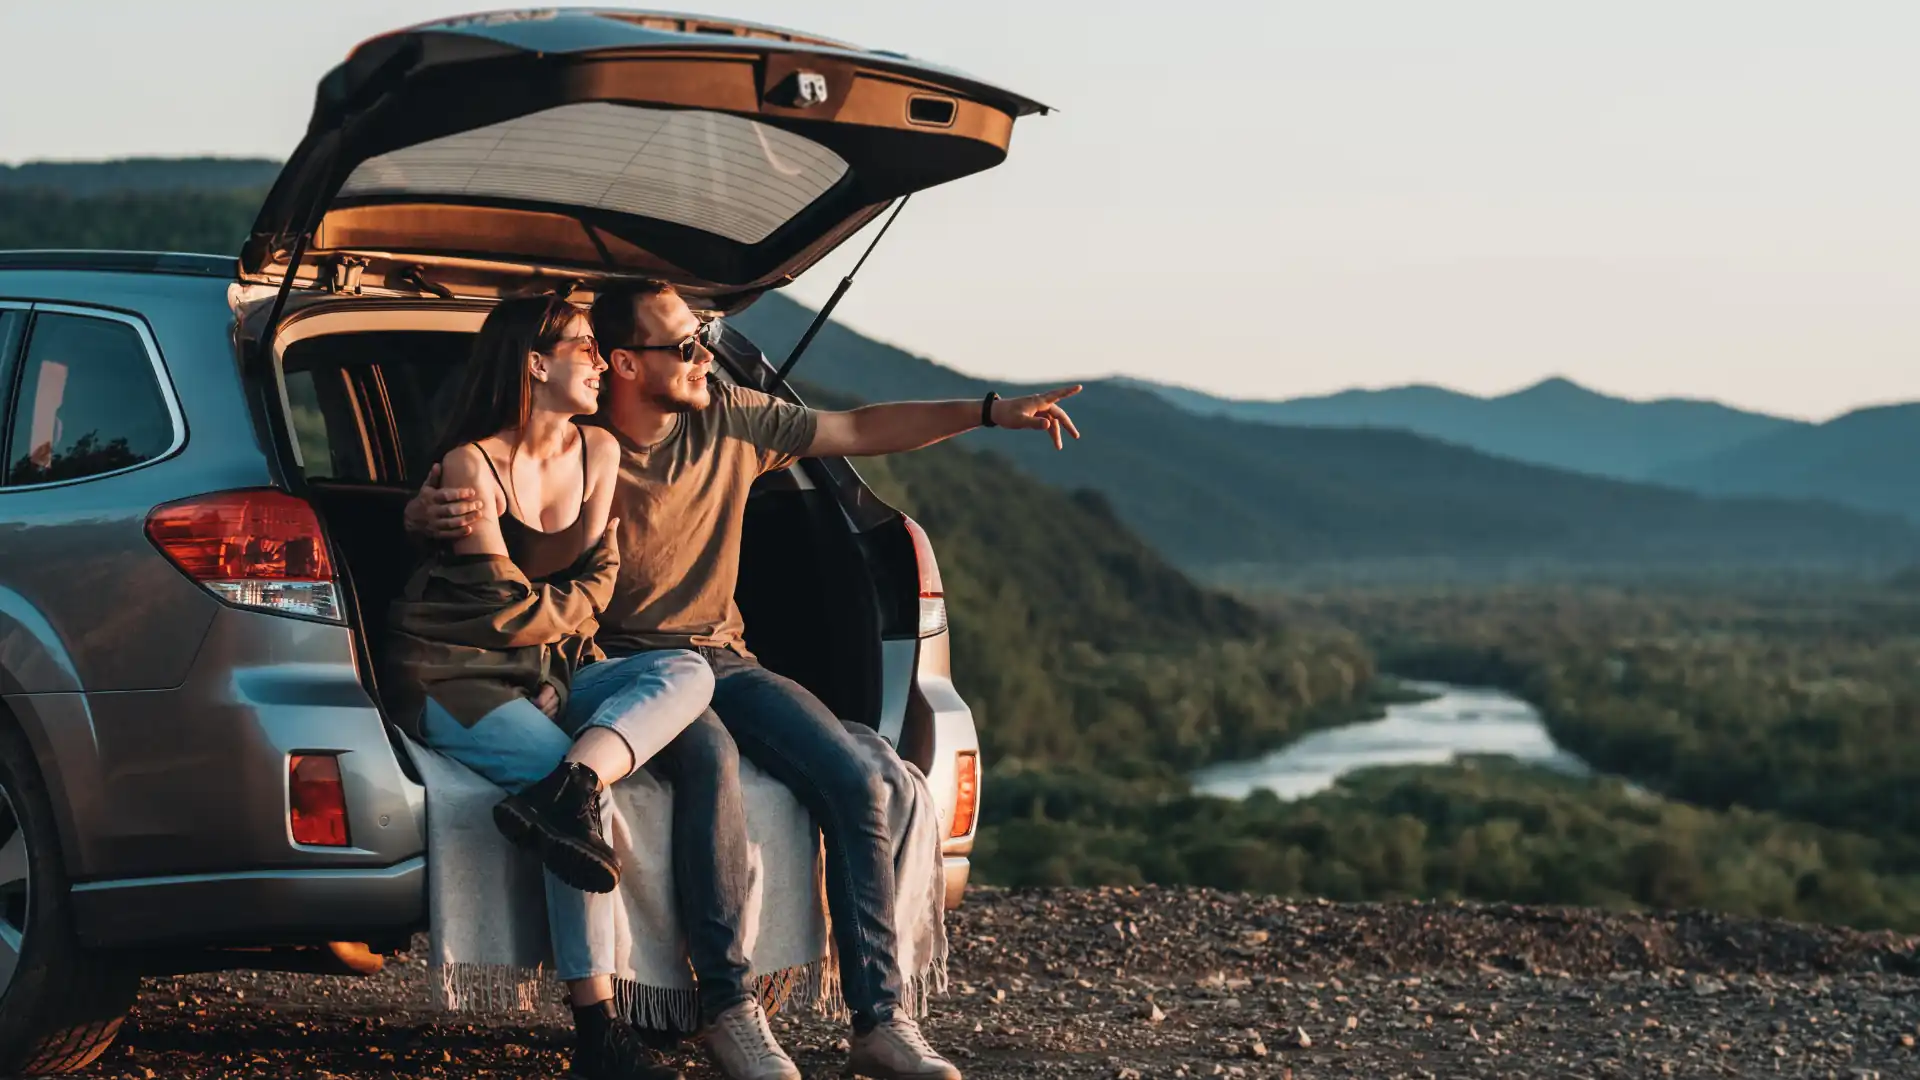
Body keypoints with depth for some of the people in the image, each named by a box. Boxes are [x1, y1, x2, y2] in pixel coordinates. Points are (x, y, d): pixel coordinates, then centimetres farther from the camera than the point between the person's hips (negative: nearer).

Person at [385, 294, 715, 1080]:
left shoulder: (598, 454, 10)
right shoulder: (471, 464, -10)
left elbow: (597, 579, 9)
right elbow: (502, 608, -11)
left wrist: (546, 608, -7)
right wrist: (571, 605, 4)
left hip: (554, 674, 7)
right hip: (456, 679, -7)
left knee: (687, 672, -18)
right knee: (575, 788, -30)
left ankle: (565, 793, -42)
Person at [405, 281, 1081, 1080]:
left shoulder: (731, 420, 4)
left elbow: (862, 431, 11)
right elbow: (426, 507, -8)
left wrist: (992, 412, 4)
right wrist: (430, 512, -34)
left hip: (723, 657, 5)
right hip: (628, 665, -5)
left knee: (856, 784, -17)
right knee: (711, 758, -38)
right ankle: (727, 1008, -31)